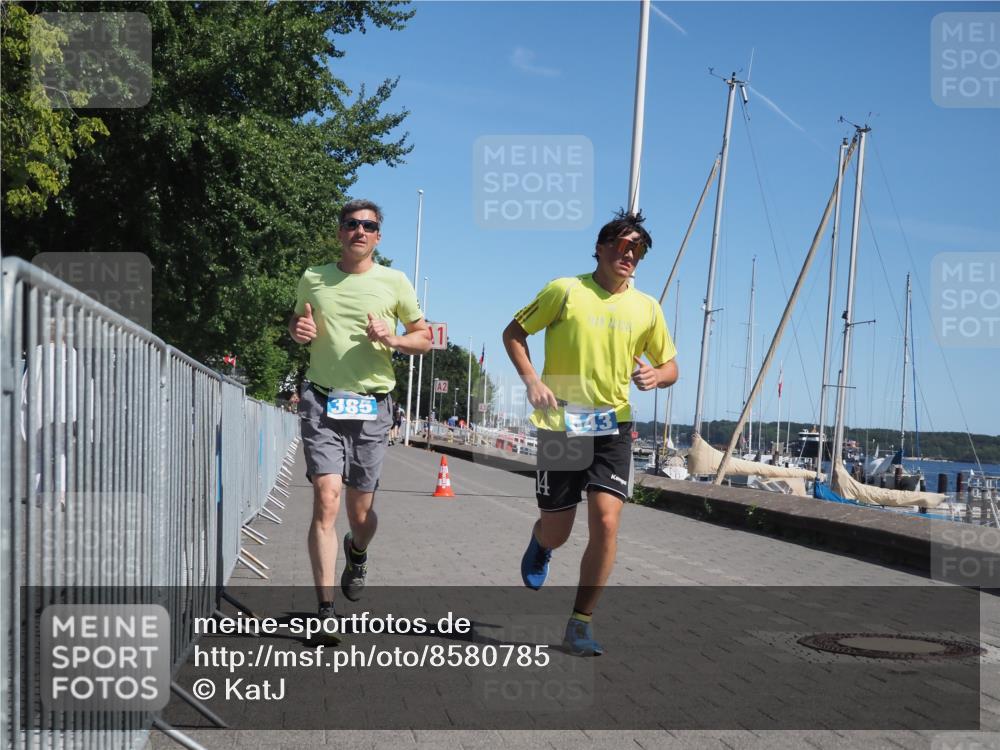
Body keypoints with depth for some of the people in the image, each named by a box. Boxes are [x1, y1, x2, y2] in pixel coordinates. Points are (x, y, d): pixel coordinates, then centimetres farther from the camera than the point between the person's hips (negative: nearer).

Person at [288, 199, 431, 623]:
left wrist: (392, 339, -10)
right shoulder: (312, 279, 9)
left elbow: (424, 339, 11)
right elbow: (296, 322, 25)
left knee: (361, 512, 7)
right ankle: (326, 609, -12)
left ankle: (357, 554, 45)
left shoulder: (394, 283, 5)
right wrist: (298, 330, 0)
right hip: (321, 401, 0)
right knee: (326, 500, -15)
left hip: (372, 406, 0)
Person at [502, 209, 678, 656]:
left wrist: (655, 375, -10)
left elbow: (670, 367, 15)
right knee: (556, 532, 3)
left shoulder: (647, 308, 6)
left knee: (606, 521, -14)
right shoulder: (566, 291, -4)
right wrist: (531, 380, -12)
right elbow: (513, 333, 4)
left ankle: (580, 625, 0)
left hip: (613, 425, 2)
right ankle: (540, 545, 45)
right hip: (561, 424, -2)